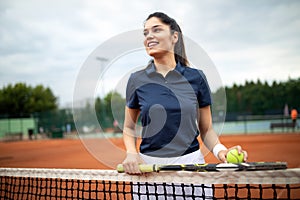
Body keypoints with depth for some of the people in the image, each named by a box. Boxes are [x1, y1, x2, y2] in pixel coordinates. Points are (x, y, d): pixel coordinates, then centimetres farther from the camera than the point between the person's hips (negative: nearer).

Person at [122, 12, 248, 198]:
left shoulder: (196, 78, 1)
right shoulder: (137, 80, 2)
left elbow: (206, 129, 6)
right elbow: (129, 128, 10)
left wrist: (220, 150, -13)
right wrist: (131, 153, -9)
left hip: (190, 162, 0)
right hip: (148, 165, 1)